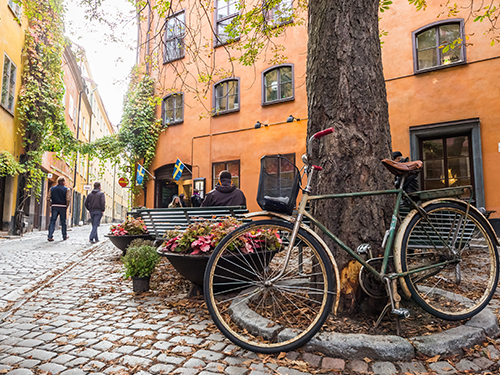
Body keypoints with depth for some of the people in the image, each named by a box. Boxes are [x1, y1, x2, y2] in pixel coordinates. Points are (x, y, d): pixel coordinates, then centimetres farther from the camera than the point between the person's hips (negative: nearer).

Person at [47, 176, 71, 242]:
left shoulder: (52, 188, 7)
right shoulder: (66, 189, -3)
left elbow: (48, 198, 2)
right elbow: (68, 199, -13)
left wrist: (51, 205, 10)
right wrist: (67, 206, -1)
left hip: (54, 206, 2)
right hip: (63, 207, -2)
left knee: (52, 221, 4)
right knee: (63, 222, 8)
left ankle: (50, 236, -4)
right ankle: (64, 236, 17)